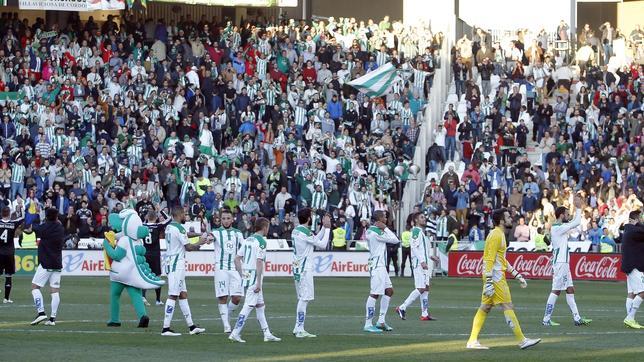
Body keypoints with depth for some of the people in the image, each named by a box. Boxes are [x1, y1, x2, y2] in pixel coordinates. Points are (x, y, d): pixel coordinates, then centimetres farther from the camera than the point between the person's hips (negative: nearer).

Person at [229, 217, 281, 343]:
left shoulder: (247, 240, 13)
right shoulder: (261, 241, -12)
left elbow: (237, 259, 13)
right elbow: (259, 262, -19)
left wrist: (242, 275, 19)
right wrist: (259, 282, -18)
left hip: (246, 275, 9)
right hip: (255, 276, -9)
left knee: (260, 305, 15)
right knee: (249, 306, -7)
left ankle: (267, 334, 19)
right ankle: (235, 333, -12)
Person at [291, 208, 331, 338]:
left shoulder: (296, 231, 12)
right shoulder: (306, 232, -17)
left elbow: (315, 240, 20)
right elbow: (322, 245, -12)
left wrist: (324, 227, 17)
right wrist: (327, 228, -5)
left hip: (296, 267, 10)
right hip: (305, 269, -10)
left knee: (301, 298, 15)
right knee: (305, 298, -7)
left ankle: (298, 328, 17)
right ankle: (300, 330, -9)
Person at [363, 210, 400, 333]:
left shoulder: (370, 230, 13)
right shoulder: (376, 232, -18)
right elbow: (395, 240, -13)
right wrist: (385, 228, -7)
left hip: (380, 265, 11)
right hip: (377, 266, -11)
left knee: (389, 290, 13)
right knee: (375, 294, -9)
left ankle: (381, 321, 15)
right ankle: (368, 324, -7)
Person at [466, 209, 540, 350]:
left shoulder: (500, 235, 19)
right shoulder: (496, 235, -13)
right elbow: (489, 260, -19)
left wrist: (517, 275, 23)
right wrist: (489, 283, -24)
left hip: (495, 276, 10)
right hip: (496, 277, -10)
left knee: (485, 307, 8)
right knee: (507, 306, -7)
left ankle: (472, 341, 6)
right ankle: (522, 340, -5)